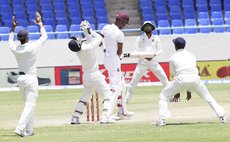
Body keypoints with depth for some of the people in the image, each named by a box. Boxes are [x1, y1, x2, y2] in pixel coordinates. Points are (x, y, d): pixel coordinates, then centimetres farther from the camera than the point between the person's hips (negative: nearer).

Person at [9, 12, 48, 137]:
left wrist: (13, 28, 29)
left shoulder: (15, 49, -1)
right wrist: (40, 24, 13)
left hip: (20, 78, 6)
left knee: (29, 104, 17)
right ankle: (20, 128, -21)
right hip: (30, 78, -6)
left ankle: (28, 130, 15)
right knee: (30, 105, -7)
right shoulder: (32, 47, -13)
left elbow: (10, 41, 24)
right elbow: (44, 37, 2)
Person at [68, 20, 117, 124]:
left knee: (85, 96, 25)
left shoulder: (78, 50, -7)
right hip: (95, 75, -7)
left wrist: (87, 32, -5)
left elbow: (88, 40, 7)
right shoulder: (88, 48, -25)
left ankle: (75, 118, 20)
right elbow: (99, 38, -11)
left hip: (86, 76, 7)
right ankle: (105, 117, -18)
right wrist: (89, 31, -6)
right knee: (108, 95, -2)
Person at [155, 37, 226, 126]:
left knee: (163, 96, 13)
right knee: (207, 97, 21)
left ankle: (162, 120, 0)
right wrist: (189, 90, 28)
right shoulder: (191, 56, 22)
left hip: (181, 79, -3)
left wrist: (177, 92, 21)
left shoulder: (173, 58, 14)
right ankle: (221, 116, 12)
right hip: (195, 79, 3)